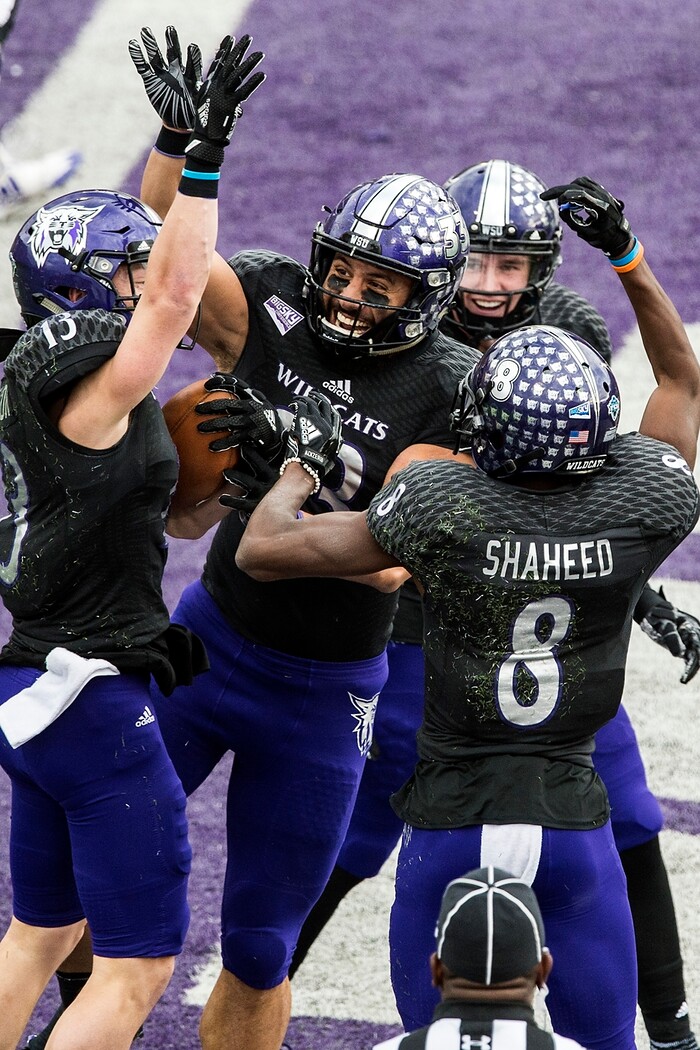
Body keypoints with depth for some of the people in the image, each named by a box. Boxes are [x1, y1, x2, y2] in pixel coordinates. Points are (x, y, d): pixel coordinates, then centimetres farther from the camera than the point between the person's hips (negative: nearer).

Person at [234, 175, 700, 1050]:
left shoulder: (439, 507, -16)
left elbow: (262, 551, -8)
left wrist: (300, 463, 10)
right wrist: (625, 252, 15)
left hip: (452, 822, -2)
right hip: (574, 816, 2)